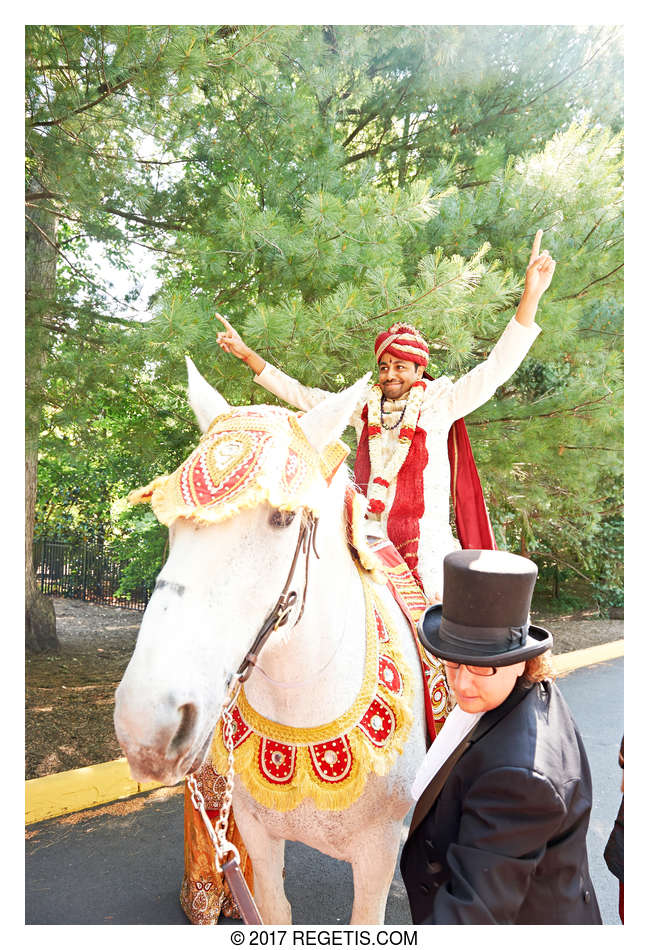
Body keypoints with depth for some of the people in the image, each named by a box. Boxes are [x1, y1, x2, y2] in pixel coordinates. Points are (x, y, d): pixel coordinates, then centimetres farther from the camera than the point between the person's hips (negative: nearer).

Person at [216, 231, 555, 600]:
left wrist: (531, 295, -20)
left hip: (427, 538, -3)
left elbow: (497, 367, -10)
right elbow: (300, 394, 15)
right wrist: (247, 354, 15)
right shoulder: (365, 408, 9)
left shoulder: (439, 403, -1)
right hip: (372, 538, 3)